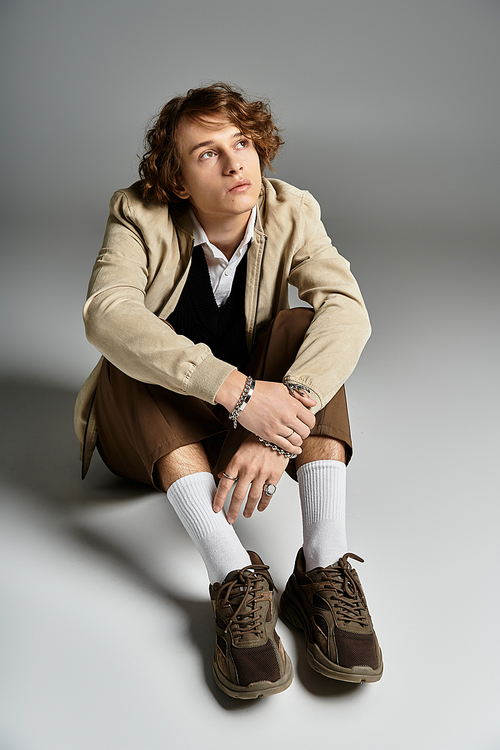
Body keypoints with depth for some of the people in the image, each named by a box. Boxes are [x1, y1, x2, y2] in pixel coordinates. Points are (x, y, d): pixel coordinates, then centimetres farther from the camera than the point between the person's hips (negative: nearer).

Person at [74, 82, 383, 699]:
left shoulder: (290, 214, -9)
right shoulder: (140, 217, -15)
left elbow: (347, 308, -27)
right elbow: (106, 314, -35)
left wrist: (286, 412, -44)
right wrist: (236, 388, -46)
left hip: (244, 422, 2)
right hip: (146, 434, -1)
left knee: (298, 327, -24)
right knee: (135, 354, -31)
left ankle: (325, 568, -35)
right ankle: (234, 579, -41)